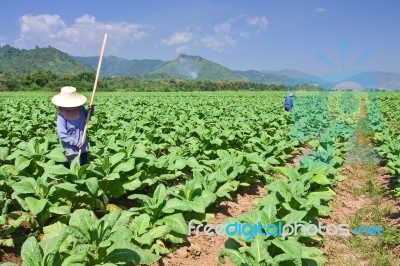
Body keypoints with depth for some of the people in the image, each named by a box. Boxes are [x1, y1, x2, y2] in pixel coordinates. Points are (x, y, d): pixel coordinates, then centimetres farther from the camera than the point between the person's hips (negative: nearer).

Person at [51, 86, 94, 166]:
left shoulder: (80, 108, -7)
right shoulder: (62, 116, -20)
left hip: (84, 146, 6)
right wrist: (74, 142, -26)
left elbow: (86, 116, 15)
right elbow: (62, 133, -20)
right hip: (72, 149, -5)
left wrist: (90, 111, -8)